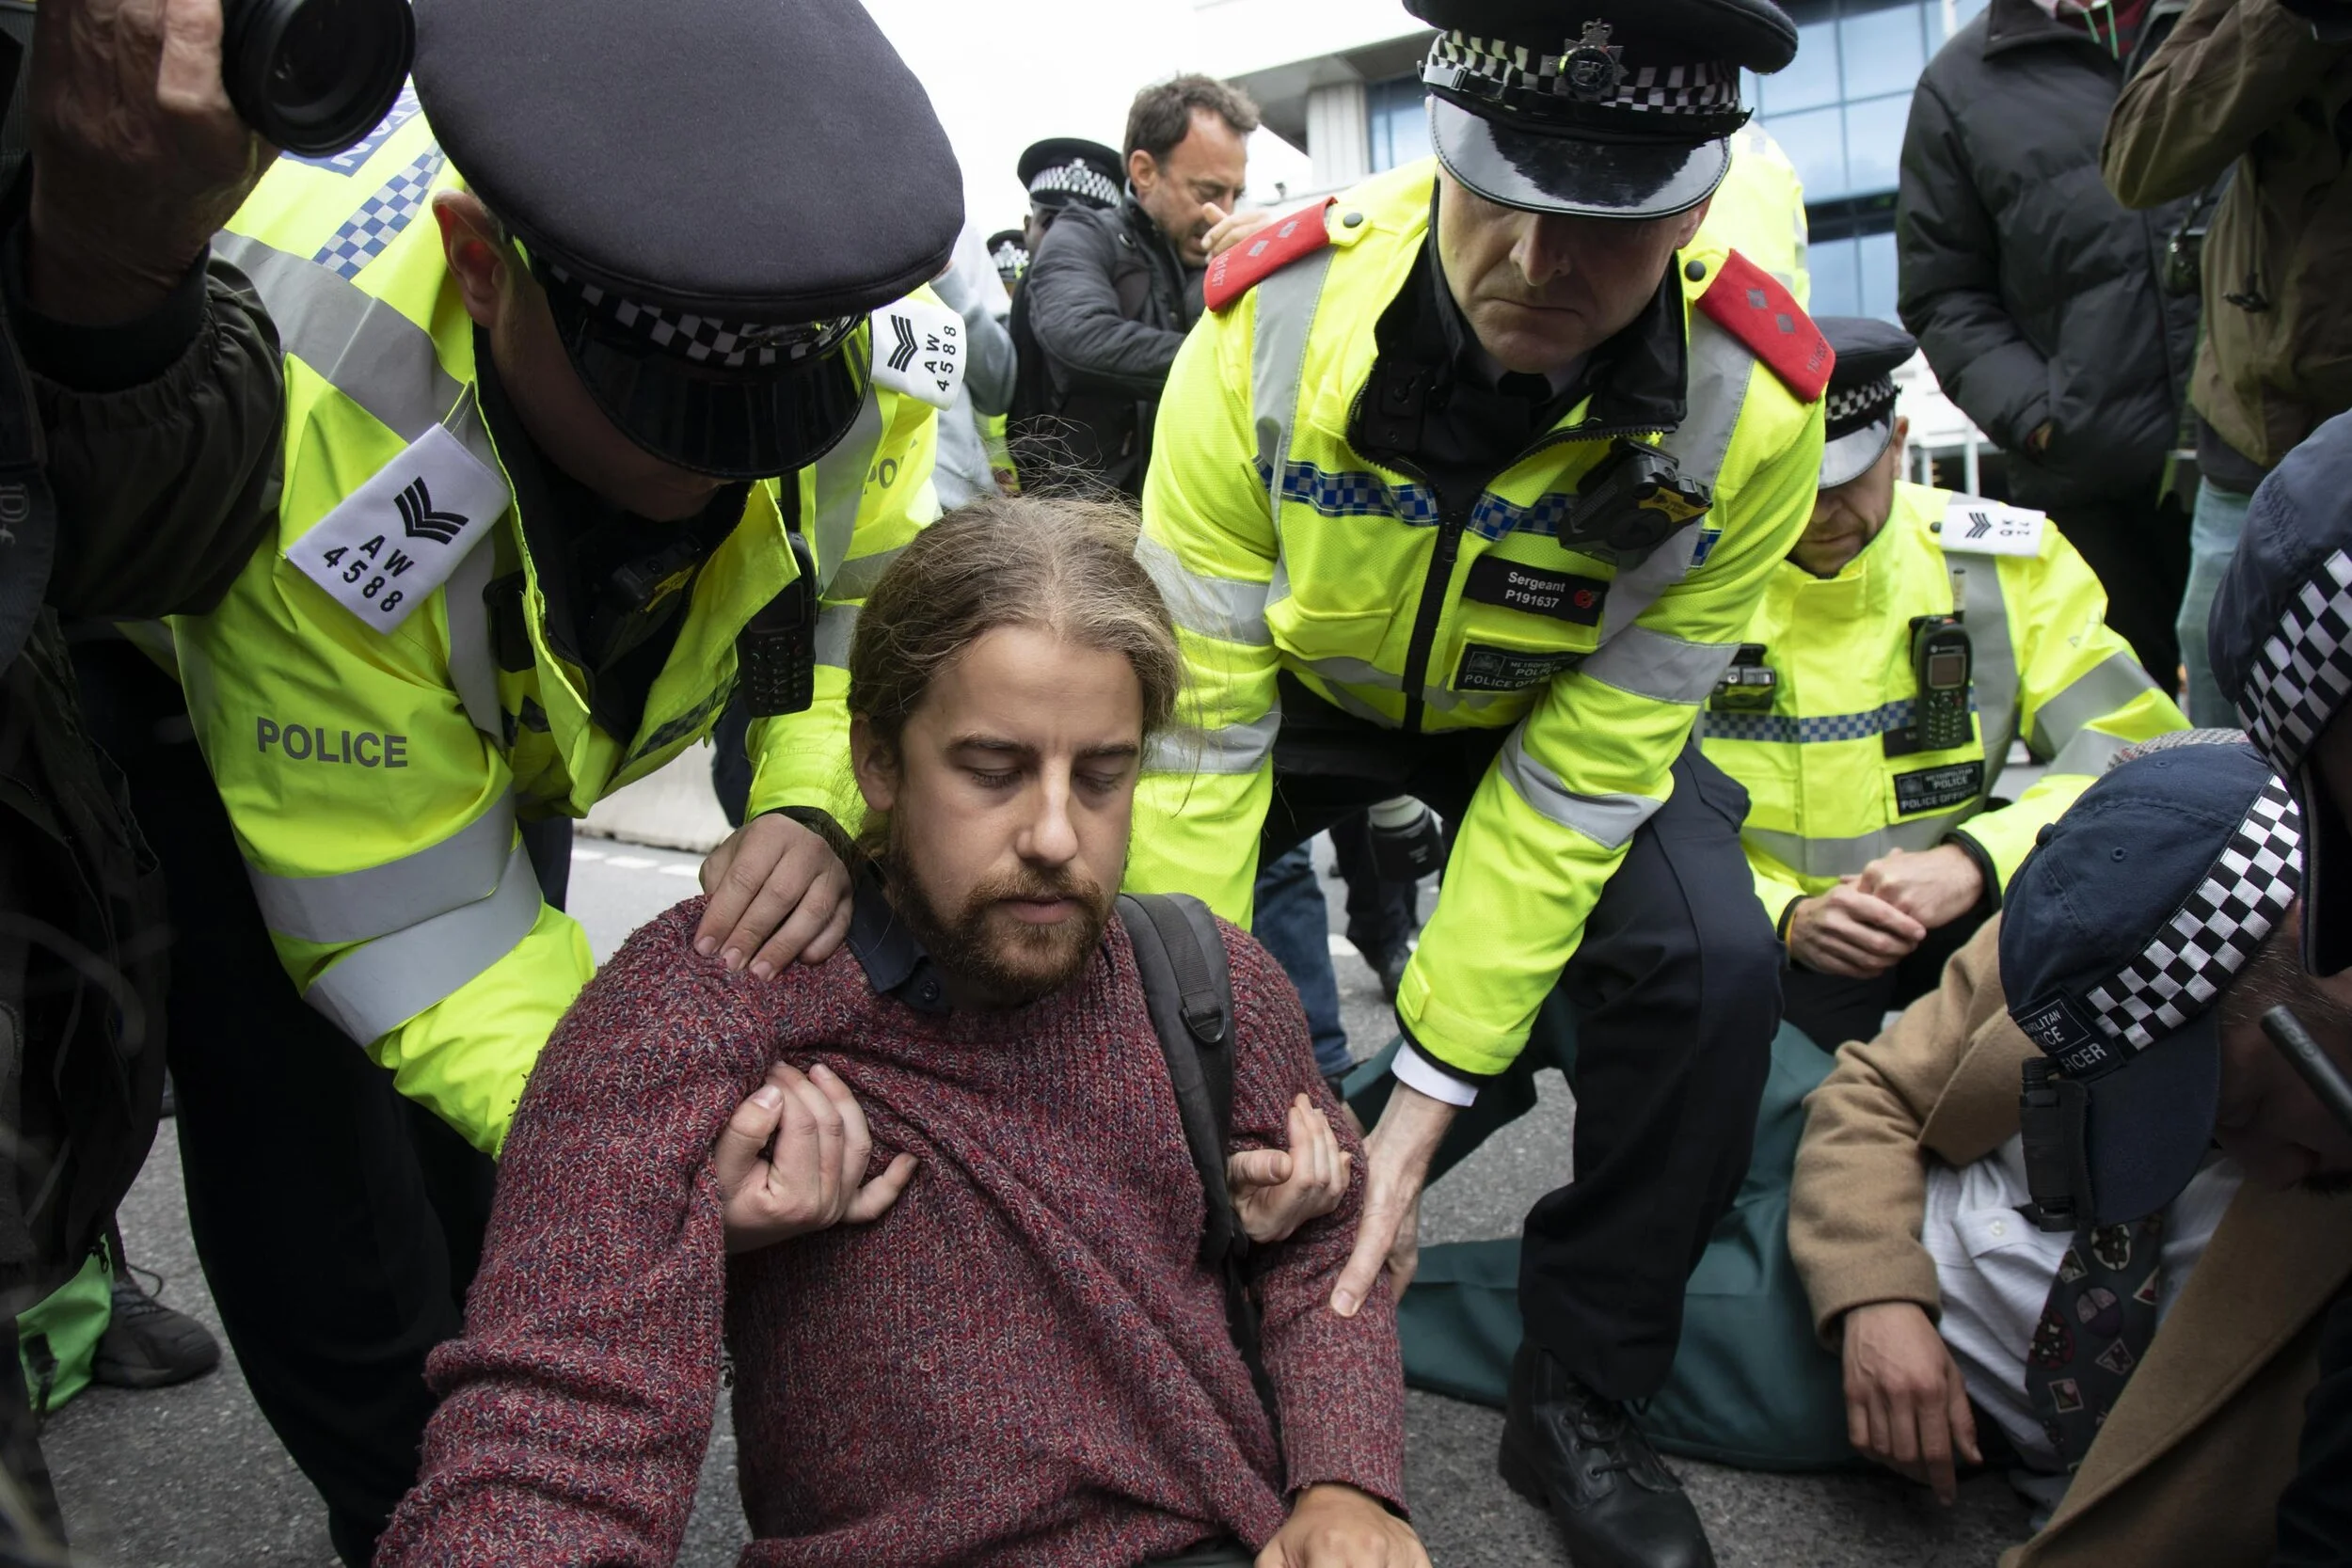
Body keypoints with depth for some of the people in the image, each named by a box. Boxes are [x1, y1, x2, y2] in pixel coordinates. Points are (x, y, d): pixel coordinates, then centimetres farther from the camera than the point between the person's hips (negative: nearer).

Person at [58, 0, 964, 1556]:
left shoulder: (852, 301, -31)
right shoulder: (308, 421, -42)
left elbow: (870, 595, -13)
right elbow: (406, 907, -33)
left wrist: (815, 808, -32)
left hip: (526, 718, 4)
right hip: (227, 695, -3)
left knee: (485, 1182, 11)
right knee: (322, 1208, -4)